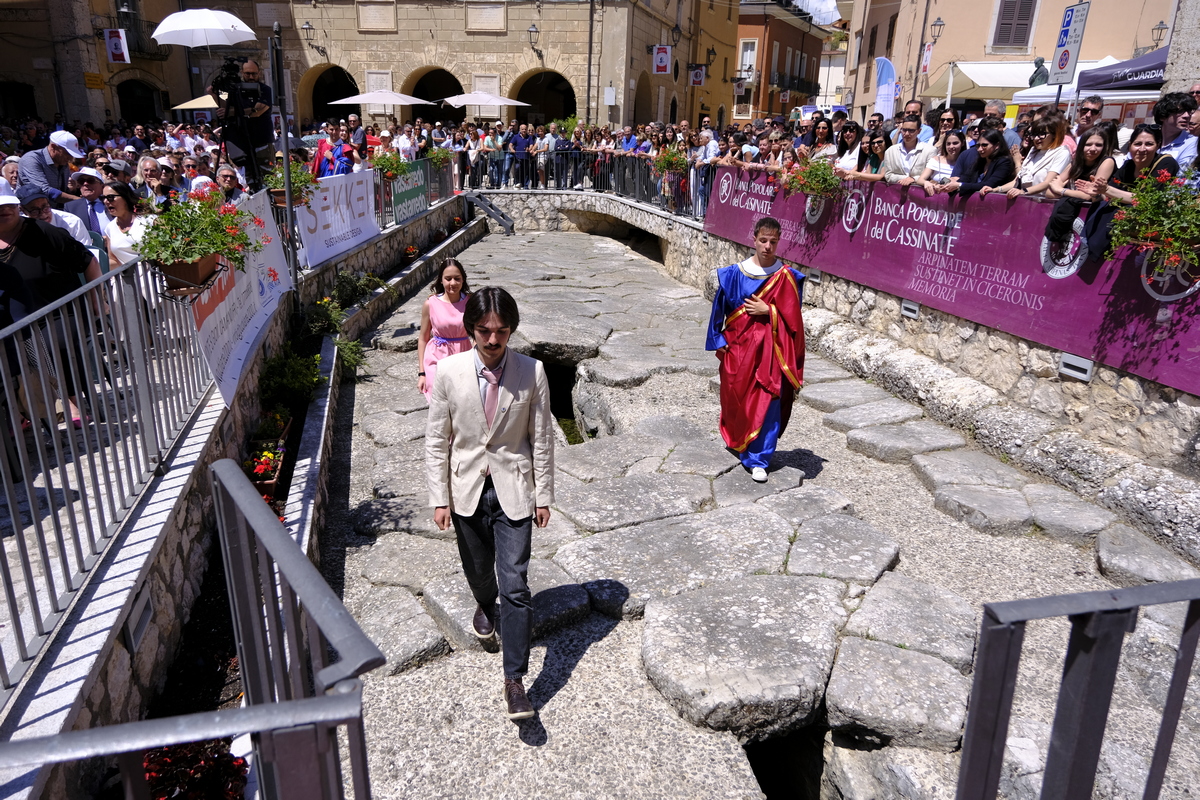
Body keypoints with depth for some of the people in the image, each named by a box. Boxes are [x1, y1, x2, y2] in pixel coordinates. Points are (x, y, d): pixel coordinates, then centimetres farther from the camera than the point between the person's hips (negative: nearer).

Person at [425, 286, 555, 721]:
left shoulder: (531, 372, -11)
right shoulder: (449, 371, -9)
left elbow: (542, 438, -3)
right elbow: (436, 440, -2)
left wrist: (544, 496, -1)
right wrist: (440, 498, -3)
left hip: (512, 490, -2)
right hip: (467, 488, 2)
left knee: (515, 584, -5)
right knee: (478, 568, 22)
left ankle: (515, 680, 7)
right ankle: (485, 604, 58)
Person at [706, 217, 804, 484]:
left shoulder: (787, 277, -4)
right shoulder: (734, 274, -1)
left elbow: (792, 317, -4)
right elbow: (720, 308, 5)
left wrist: (767, 311, -15)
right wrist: (719, 341, 3)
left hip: (770, 349, -1)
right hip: (739, 346, 2)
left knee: (767, 402, -3)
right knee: (736, 398, 12)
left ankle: (758, 459, 6)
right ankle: (736, 439, 39)